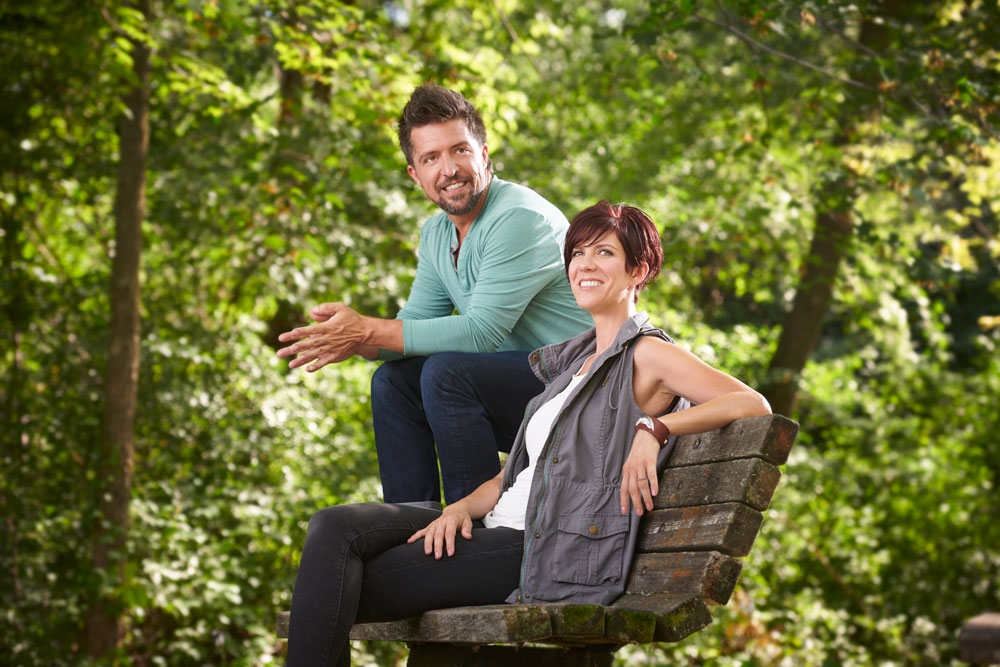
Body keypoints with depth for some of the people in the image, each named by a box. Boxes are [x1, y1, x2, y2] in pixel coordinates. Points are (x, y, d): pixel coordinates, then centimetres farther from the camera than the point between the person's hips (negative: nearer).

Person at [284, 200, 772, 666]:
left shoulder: (648, 354, -1)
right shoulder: (575, 360, 23)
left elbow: (753, 403, -11)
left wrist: (654, 428, -21)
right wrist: (463, 506, 1)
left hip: (550, 553, -8)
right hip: (501, 525, 8)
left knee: (347, 582, -18)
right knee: (335, 528, -14)